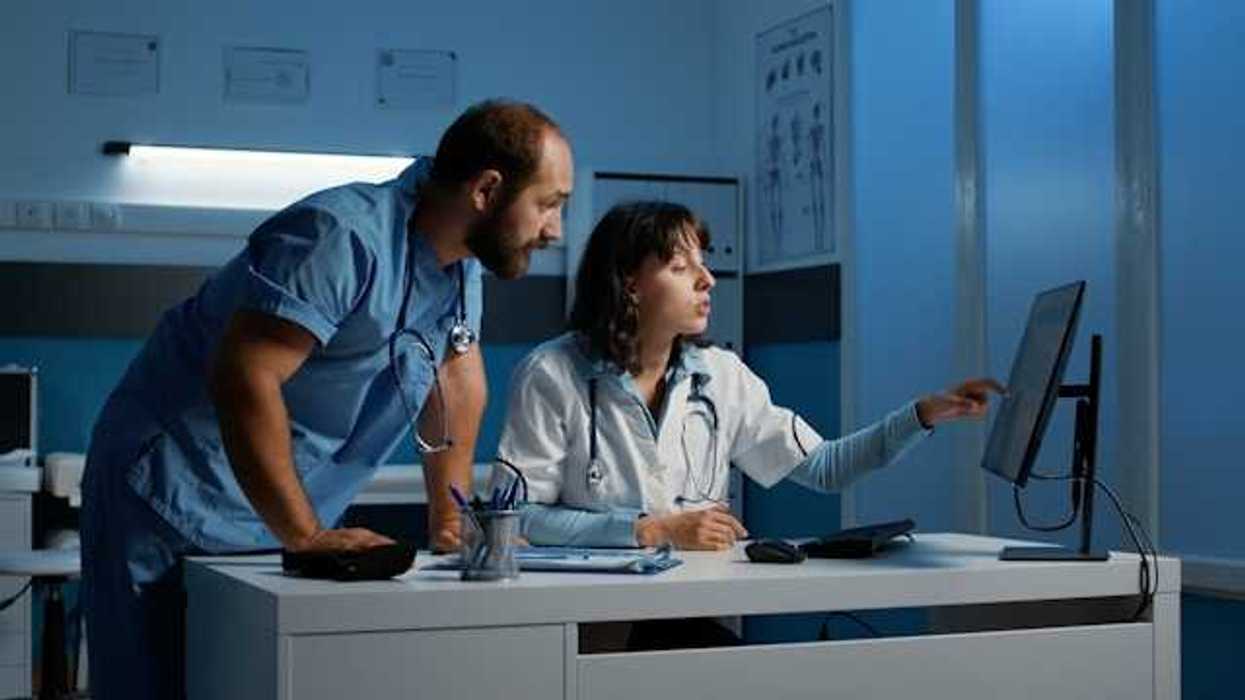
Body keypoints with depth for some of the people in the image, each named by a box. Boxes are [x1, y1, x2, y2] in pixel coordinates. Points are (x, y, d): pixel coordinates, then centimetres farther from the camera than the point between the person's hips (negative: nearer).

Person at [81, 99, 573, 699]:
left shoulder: (460, 255, 3)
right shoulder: (344, 241, -25)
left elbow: (457, 377, 14)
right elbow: (243, 378, -32)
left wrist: (451, 510, 7)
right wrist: (307, 537, -31)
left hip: (286, 520, 8)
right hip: (177, 506, -8)